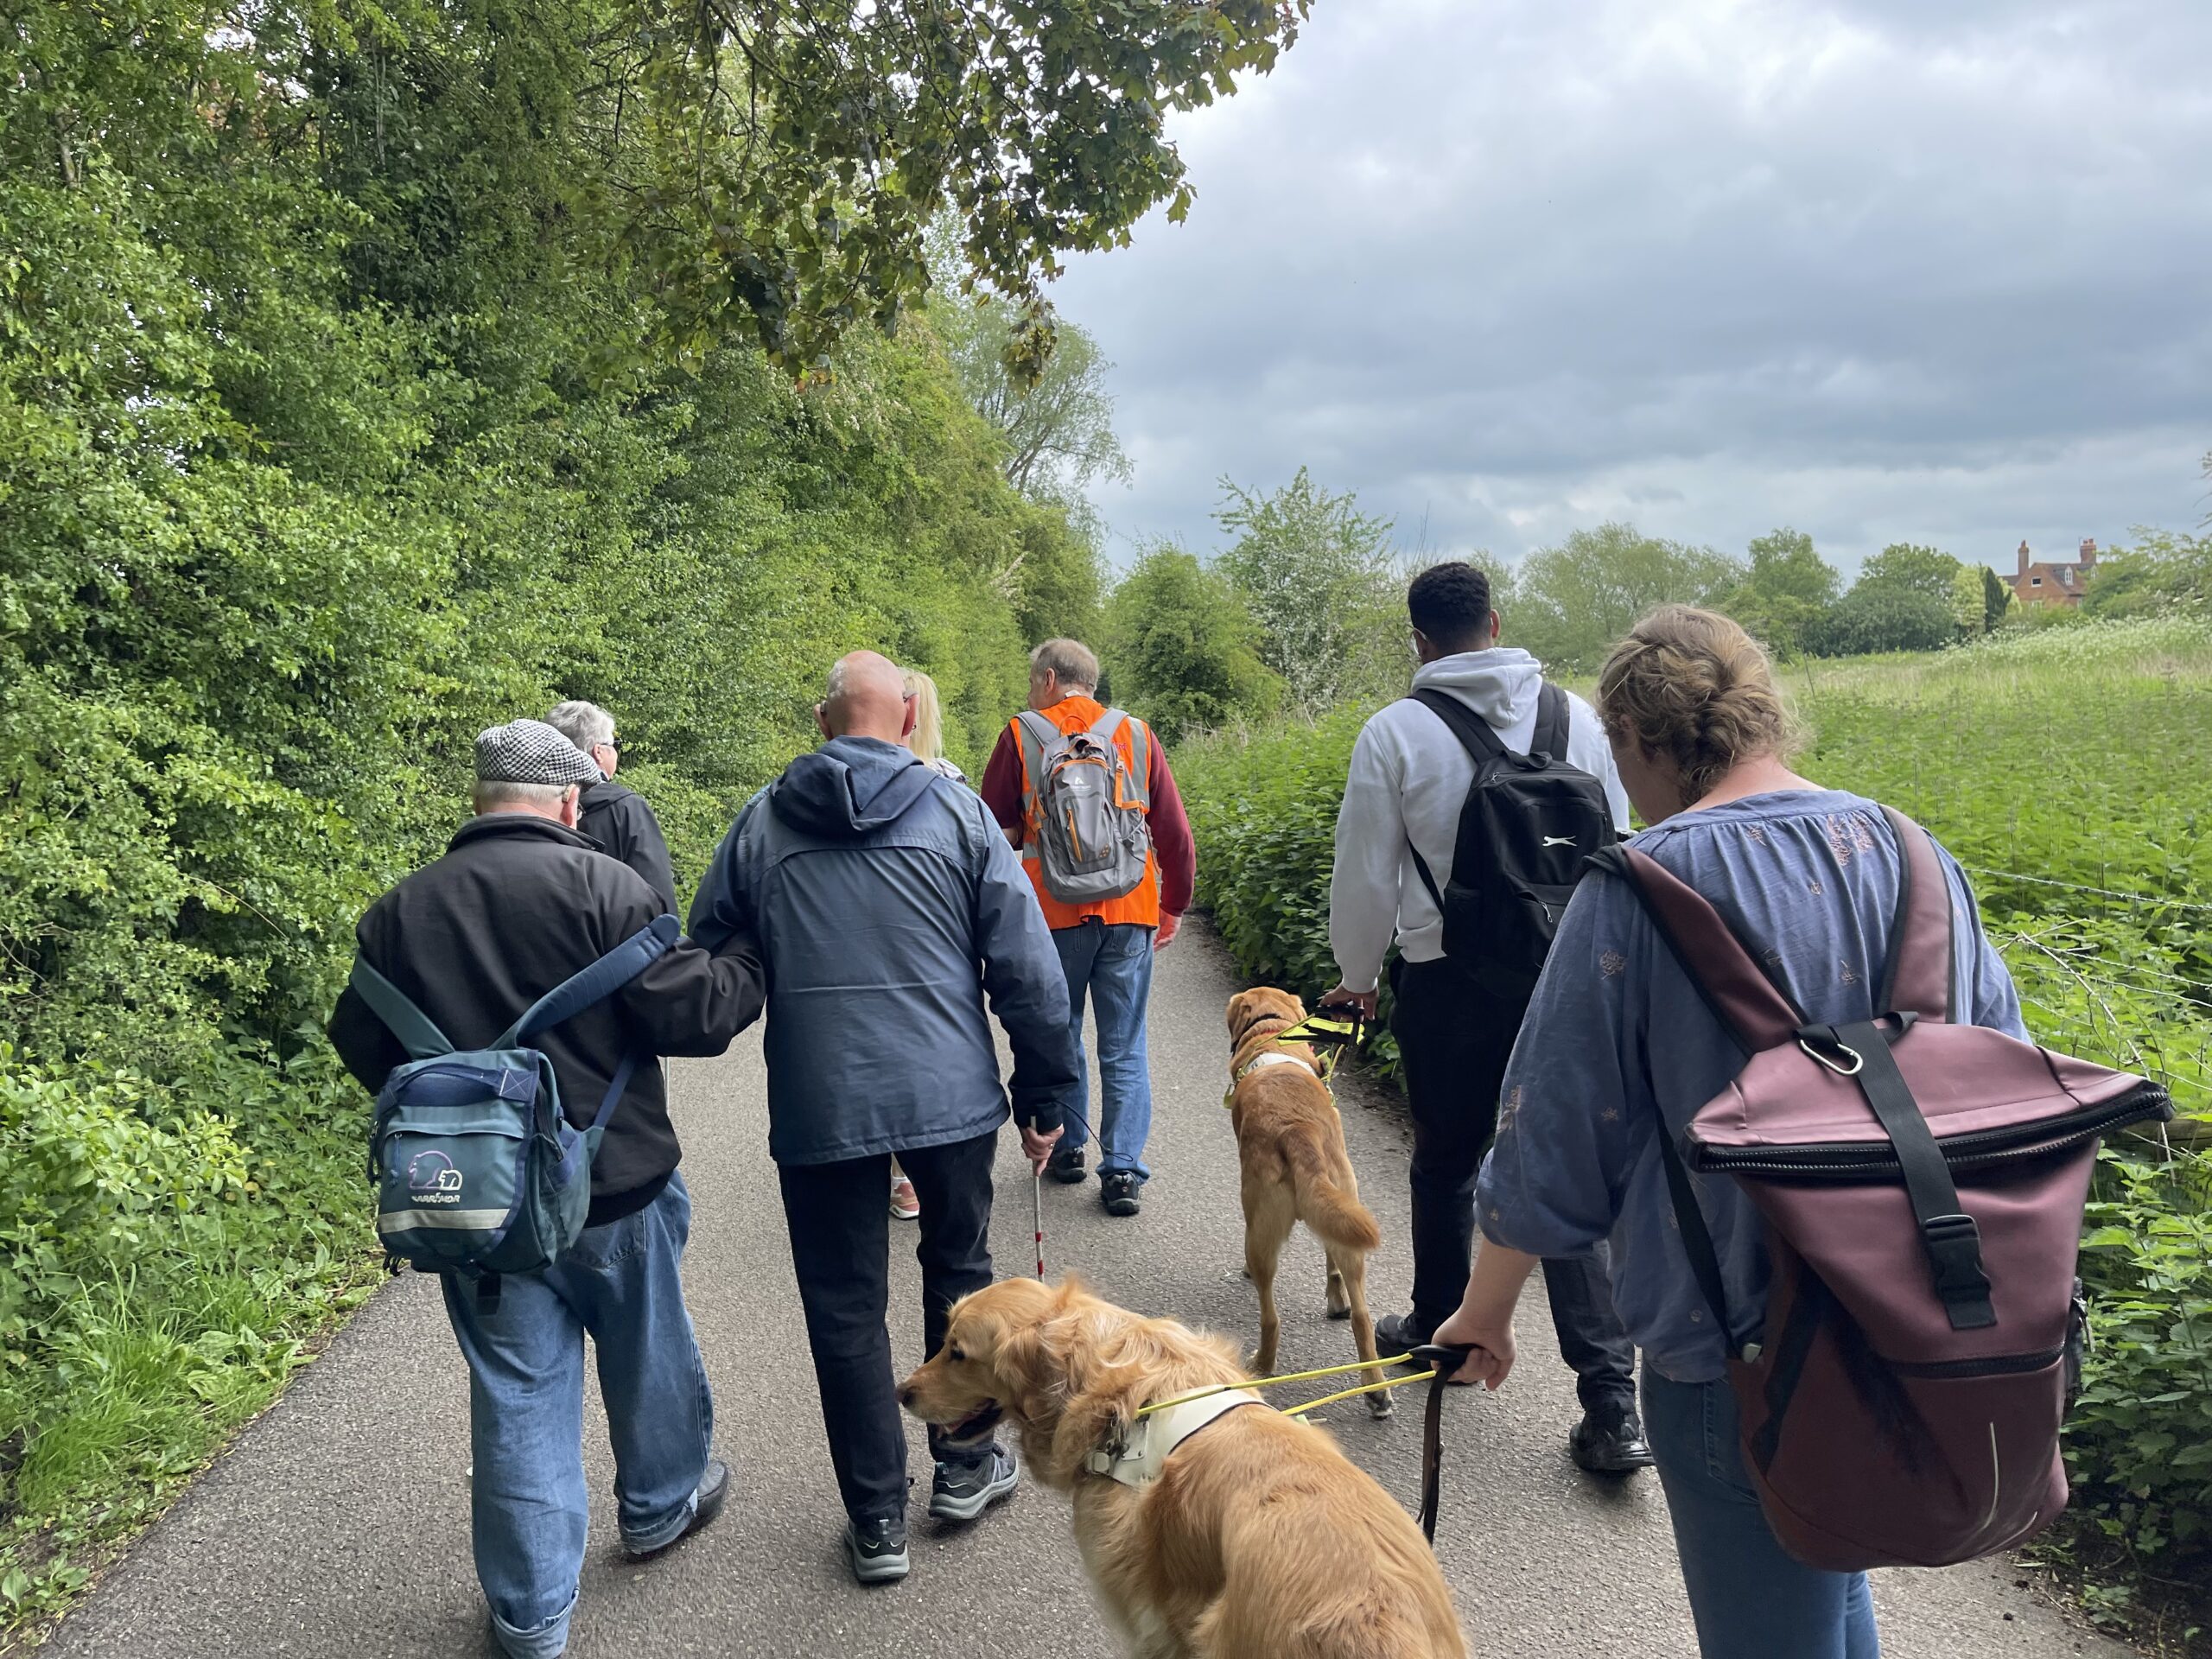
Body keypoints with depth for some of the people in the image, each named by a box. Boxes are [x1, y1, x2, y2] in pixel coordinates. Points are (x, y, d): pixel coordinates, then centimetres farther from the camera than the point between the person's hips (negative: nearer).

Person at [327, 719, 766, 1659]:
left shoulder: (400, 910, 0)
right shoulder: (601, 886, -15)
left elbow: (362, 1048, 7)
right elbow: (693, 1015, -19)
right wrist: (750, 958, -1)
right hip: (614, 1188, -2)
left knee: (517, 1391, 12)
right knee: (647, 1351, 21)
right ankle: (660, 1505, 44)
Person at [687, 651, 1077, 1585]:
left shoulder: (761, 823, 3)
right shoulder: (956, 811, -1)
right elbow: (1026, 965, -3)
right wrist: (1045, 1093, 5)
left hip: (818, 1111, 0)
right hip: (949, 1095, 0)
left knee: (845, 1311, 10)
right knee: (958, 1274, 21)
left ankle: (877, 1523, 18)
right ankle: (965, 1466, 32)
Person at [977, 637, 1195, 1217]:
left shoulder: (1022, 735, -1)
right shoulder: (1136, 735, 5)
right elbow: (1175, 833, 7)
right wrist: (1174, 907, 16)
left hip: (1052, 909, -1)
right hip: (1130, 912, 1)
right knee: (1124, 1049, 7)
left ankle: (1067, 1147, 26)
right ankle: (1122, 1170, 4)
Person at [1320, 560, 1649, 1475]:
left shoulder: (1396, 732, -7)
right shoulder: (1575, 715, 0)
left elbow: (1366, 876, -2)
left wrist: (1357, 976, 15)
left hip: (1447, 983, -2)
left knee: (1445, 1160, 17)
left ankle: (1438, 1327, 37)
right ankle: (1610, 1399, 0)